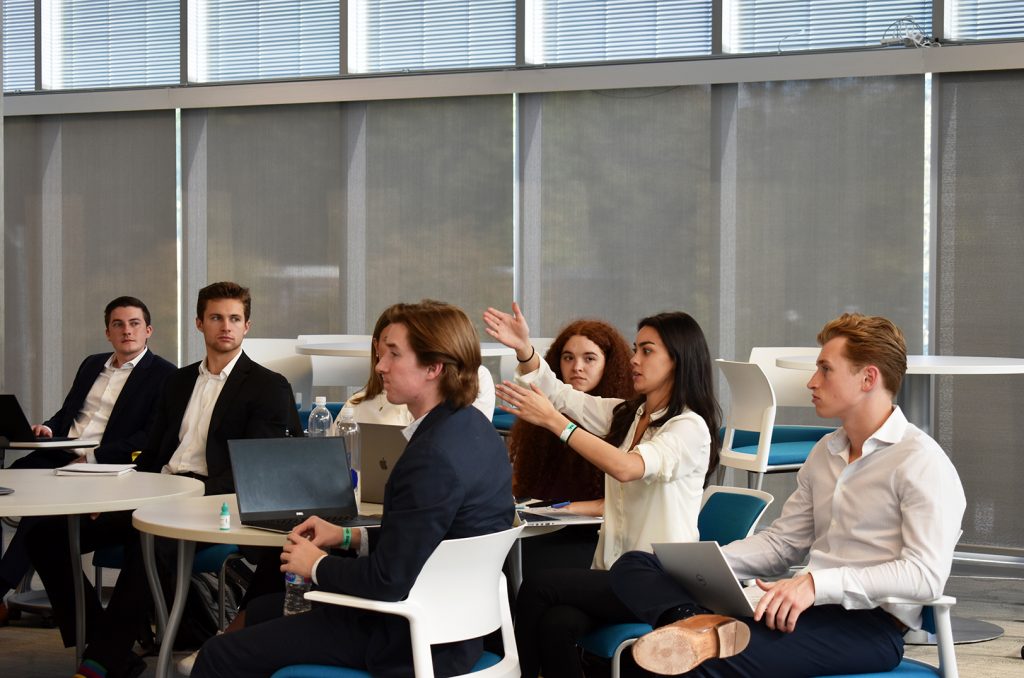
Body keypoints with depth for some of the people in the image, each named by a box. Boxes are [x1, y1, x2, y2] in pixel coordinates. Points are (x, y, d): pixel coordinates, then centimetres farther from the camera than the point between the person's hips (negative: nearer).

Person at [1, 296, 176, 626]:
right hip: (59, 454, 6)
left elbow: (151, 438, -9)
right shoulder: (92, 365, 23)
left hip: (103, 466, -6)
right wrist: (49, 428, 4)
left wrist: (94, 456, -16)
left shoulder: (163, 375, 0)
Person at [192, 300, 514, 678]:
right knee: (262, 610, 27)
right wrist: (348, 537, 11)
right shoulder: (471, 427, 4)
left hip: (408, 642, -10)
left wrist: (317, 566, -10)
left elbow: (388, 581, -27)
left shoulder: (434, 456, -27)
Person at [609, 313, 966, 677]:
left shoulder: (922, 462, -6)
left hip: (870, 623, -9)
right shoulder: (825, 452, 22)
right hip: (807, 608, 9)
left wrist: (817, 583, -26)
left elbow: (925, 575, -18)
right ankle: (702, 626, -36)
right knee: (633, 565, -12)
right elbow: (782, 541, 23)